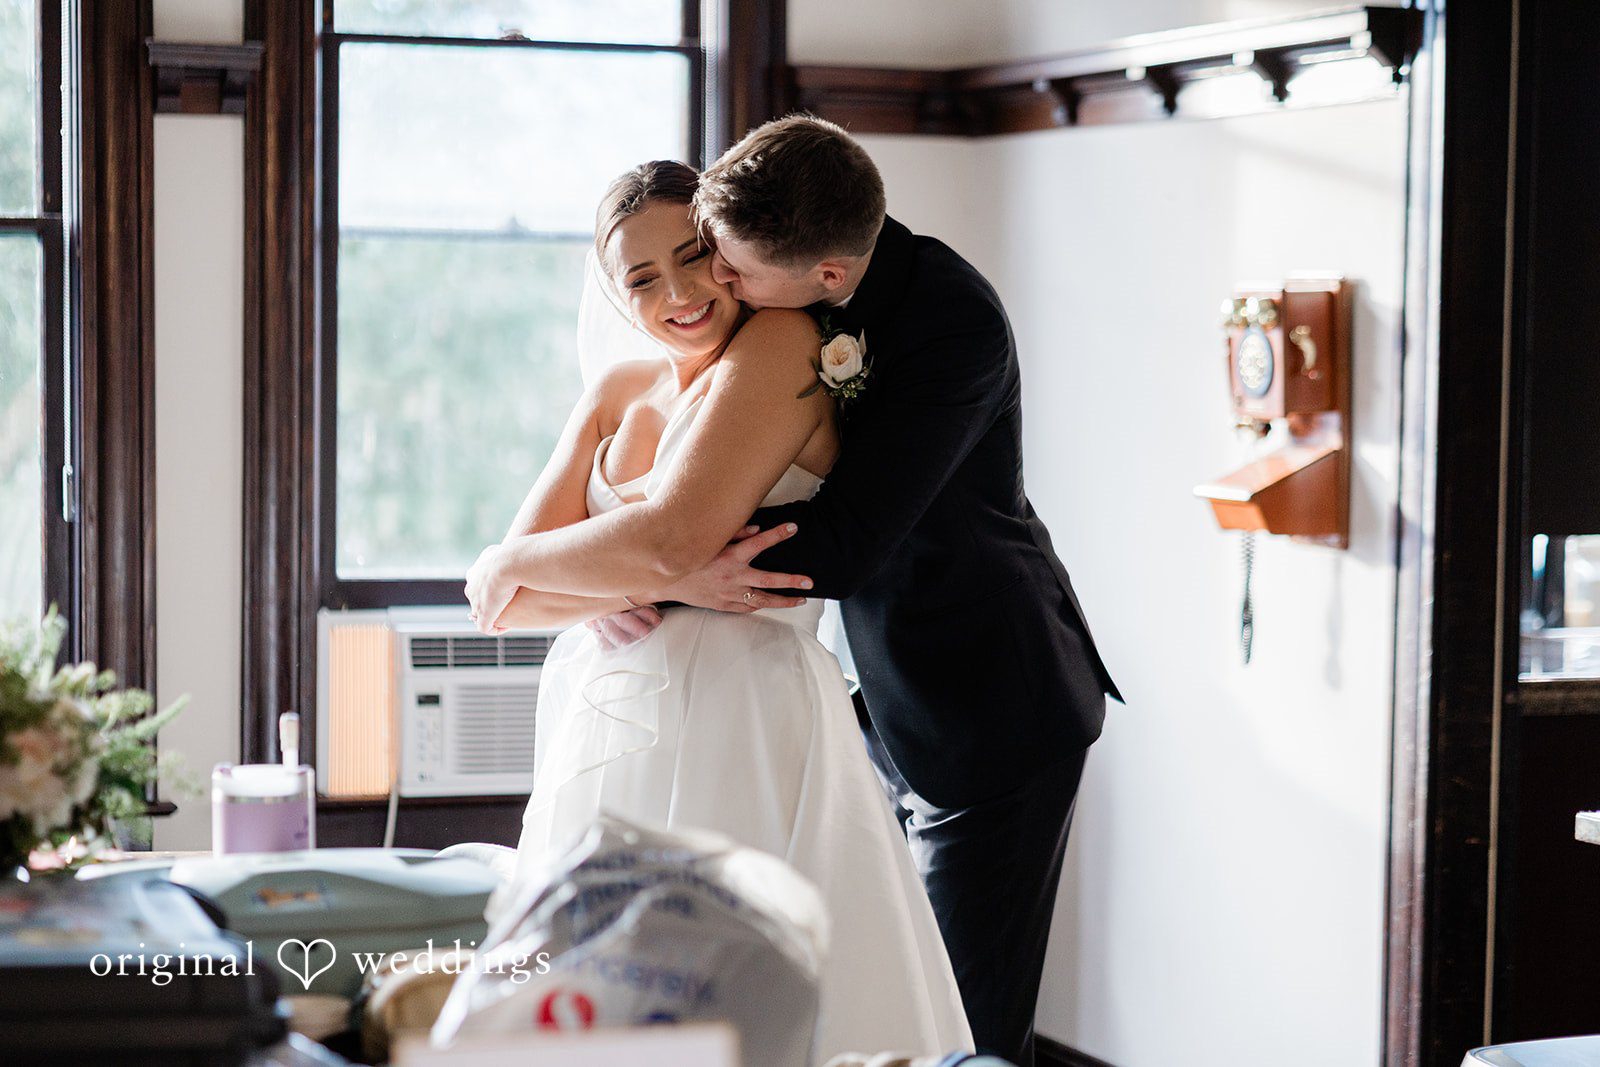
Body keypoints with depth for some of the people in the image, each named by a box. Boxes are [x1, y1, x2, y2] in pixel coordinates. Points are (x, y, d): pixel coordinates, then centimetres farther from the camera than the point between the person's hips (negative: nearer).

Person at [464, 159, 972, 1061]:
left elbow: (672, 537, -17)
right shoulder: (617, 395, 15)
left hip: (736, 718, -7)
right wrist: (669, 580, -13)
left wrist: (510, 567, 0)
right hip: (605, 737, 7)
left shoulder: (782, 343, -5)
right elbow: (507, 601, 5)